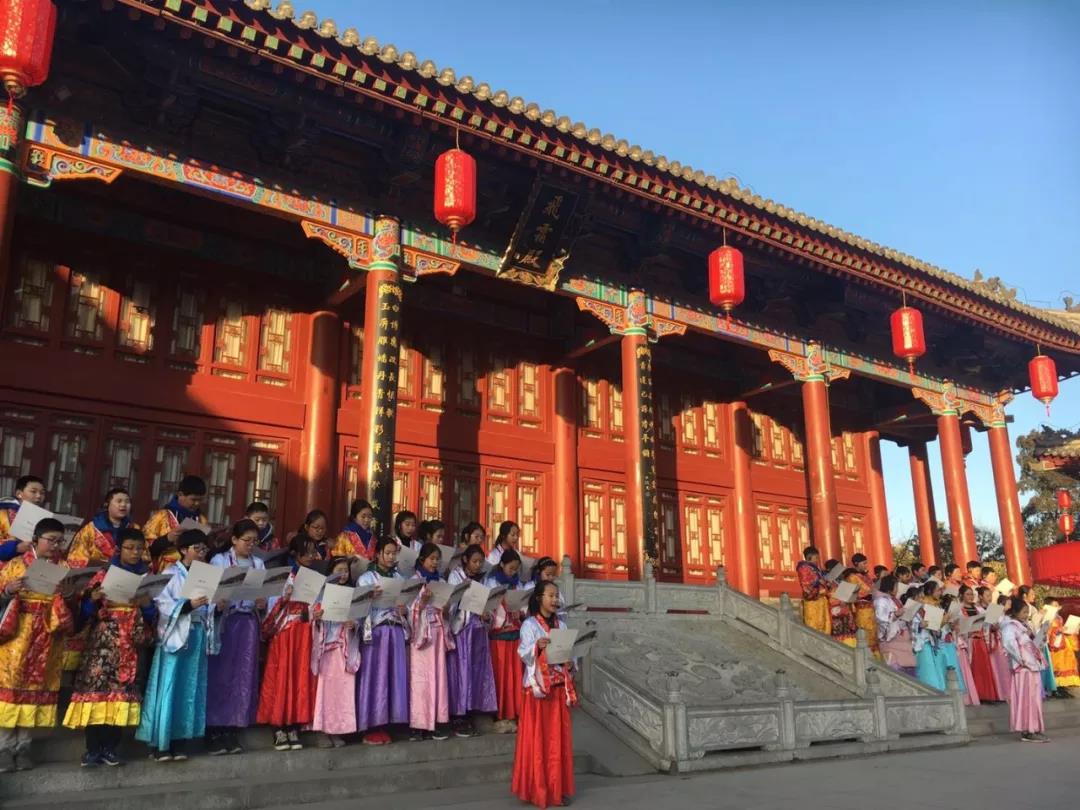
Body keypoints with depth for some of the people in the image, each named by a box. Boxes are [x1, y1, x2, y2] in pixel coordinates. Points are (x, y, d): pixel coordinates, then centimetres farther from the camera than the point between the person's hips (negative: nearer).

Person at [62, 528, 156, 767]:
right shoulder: (104, 574, 4)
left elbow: (153, 616, 8)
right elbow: (86, 611, 2)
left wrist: (147, 604, -13)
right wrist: (93, 598, -18)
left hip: (131, 641, 2)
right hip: (103, 639, -1)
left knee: (122, 688, -1)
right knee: (96, 686, -9)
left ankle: (110, 747, 9)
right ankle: (93, 748, 1)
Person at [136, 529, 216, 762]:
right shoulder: (171, 573, -2)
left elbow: (210, 609, 12)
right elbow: (164, 604, -13)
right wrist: (189, 605, -24)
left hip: (198, 635, 5)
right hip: (175, 635, -5)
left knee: (190, 690, 6)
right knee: (169, 688, -4)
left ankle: (180, 742, 13)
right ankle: (160, 743, 4)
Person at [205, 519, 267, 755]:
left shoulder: (258, 563, 12)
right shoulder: (220, 560, 1)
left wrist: (262, 604, -9)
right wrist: (217, 604, -24)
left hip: (248, 622, 4)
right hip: (225, 620, -4)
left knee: (243, 675, 4)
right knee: (220, 674, -3)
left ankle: (232, 730, 11)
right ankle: (214, 732, 4)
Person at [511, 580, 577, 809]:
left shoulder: (561, 625, 13)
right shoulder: (530, 625, -4)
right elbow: (523, 654, -13)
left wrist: (570, 663, -6)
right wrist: (537, 646, -31)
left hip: (559, 687, 5)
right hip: (537, 687, -5)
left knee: (558, 737, 8)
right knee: (537, 738, -2)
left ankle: (556, 788, 16)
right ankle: (537, 790, 7)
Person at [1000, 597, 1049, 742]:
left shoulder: (1023, 626, 18)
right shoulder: (1010, 626, -11)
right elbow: (1009, 644, -26)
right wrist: (1022, 660, -23)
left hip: (1032, 666, 9)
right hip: (1023, 668, -9)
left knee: (1033, 699, 10)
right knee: (1027, 699, -8)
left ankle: (1032, 730, 15)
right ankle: (1027, 731, -5)